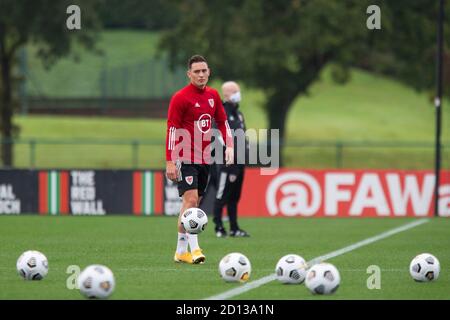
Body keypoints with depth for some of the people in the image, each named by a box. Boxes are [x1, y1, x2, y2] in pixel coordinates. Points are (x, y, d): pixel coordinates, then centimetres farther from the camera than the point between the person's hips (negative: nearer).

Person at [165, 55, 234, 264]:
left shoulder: (213, 95, 9)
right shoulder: (180, 98, -11)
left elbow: (222, 122, 18)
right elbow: (172, 130, -13)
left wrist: (229, 146, 4)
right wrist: (170, 162, -18)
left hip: (204, 159, 7)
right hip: (184, 158, -7)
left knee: (194, 203, 9)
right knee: (191, 199, -18)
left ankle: (181, 251, 15)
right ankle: (193, 248, -23)